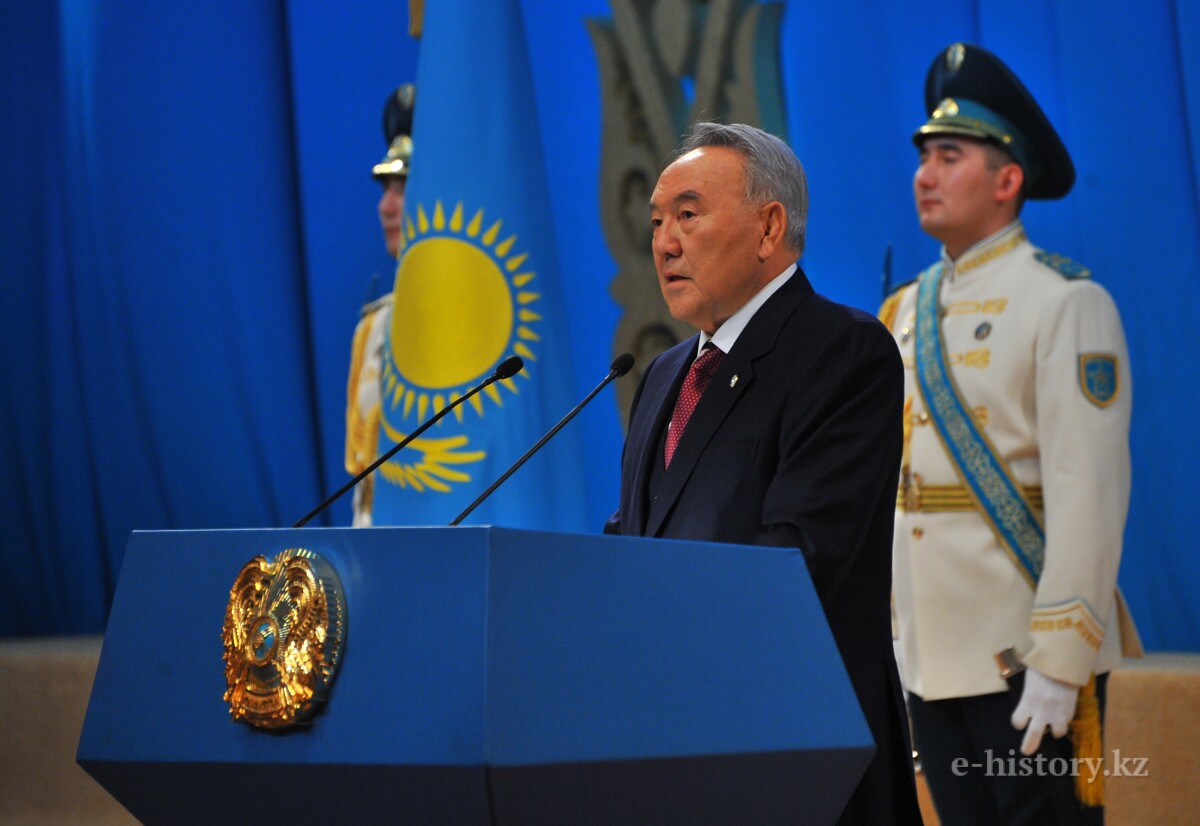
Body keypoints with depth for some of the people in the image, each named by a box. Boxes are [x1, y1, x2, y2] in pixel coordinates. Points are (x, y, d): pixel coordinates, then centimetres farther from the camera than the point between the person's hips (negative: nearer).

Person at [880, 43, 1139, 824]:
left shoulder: (1065, 303, -7)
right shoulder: (904, 313, 13)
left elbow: (1089, 493, -15)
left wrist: (1058, 663, -20)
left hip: (1026, 656, -6)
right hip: (929, 654, 6)